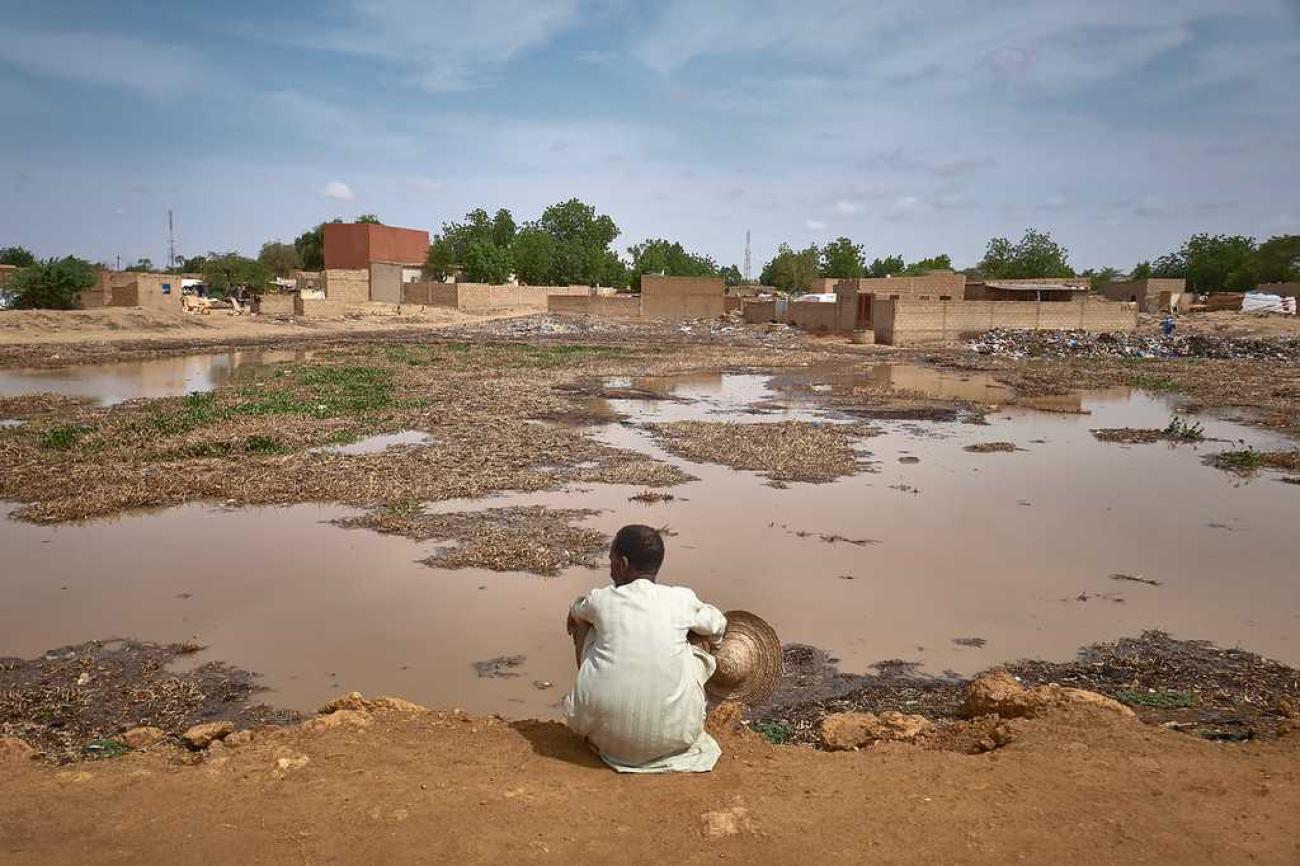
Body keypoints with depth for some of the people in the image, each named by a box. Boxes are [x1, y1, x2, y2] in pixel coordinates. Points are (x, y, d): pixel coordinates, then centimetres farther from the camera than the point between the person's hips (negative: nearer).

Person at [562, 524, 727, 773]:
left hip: (603, 732, 0)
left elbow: (575, 614, 27)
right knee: (700, 656, 24)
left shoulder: (600, 599, 1)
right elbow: (717, 626, 22)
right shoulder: (682, 600, 0)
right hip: (671, 739, 0)